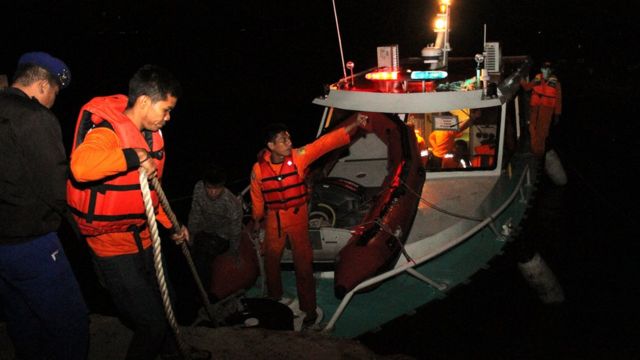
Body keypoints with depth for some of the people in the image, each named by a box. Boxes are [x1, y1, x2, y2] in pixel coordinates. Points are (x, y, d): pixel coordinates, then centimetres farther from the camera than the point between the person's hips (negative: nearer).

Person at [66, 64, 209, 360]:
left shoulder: (150, 134, 5)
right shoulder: (106, 132, -24)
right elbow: (82, 167, -48)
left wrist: (170, 224, 15)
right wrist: (135, 156, -38)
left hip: (144, 239, 9)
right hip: (114, 247, -9)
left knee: (164, 304, 26)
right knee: (151, 322, -3)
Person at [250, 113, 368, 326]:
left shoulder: (299, 156, -17)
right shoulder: (259, 168, -14)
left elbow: (326, 142, -26)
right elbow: (257, 197, 2)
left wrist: (354, 124, -37)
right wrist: (257, 219, 15)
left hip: (298, 216, -1)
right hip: (273, 219, 2)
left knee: (303, 262, 4)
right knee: (271, 259, 19)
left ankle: (309, 308, 19)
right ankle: (274, 296, 46)